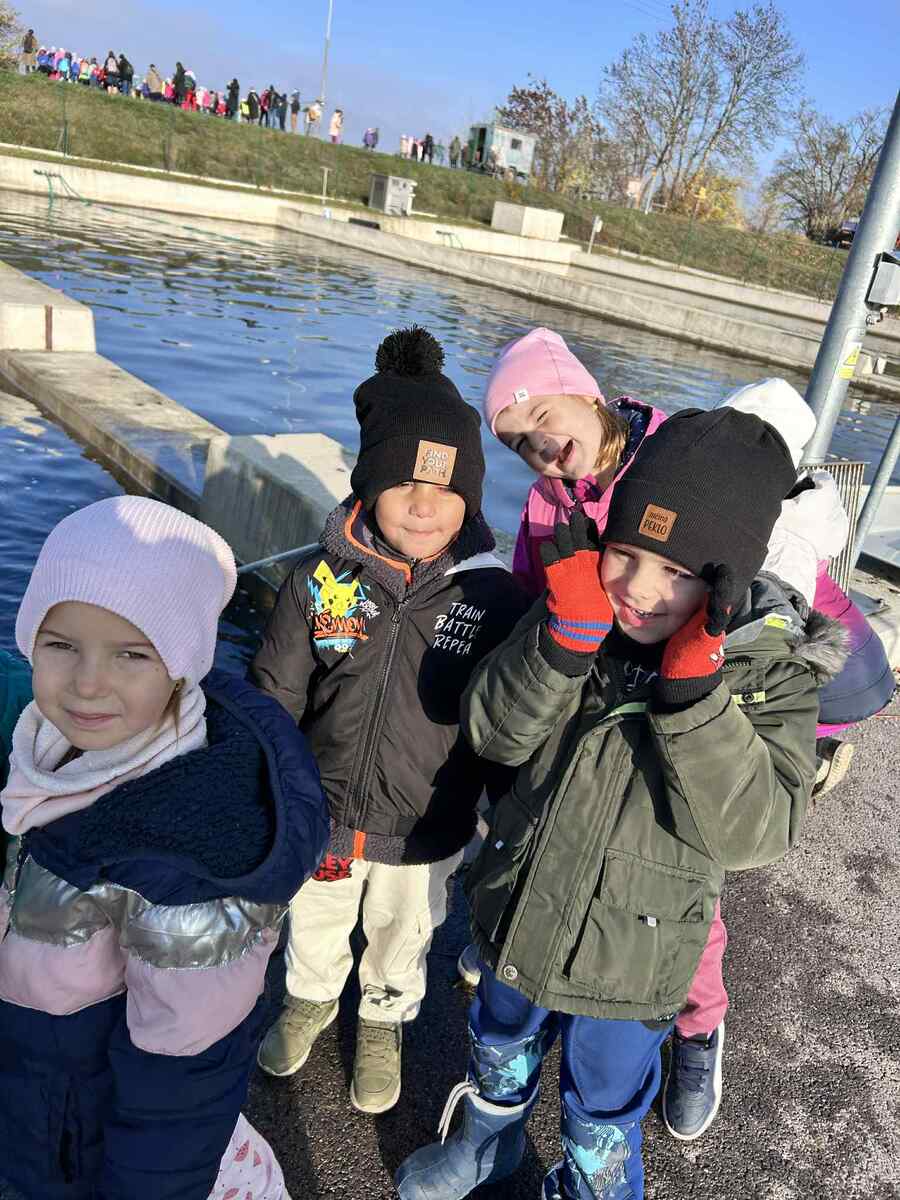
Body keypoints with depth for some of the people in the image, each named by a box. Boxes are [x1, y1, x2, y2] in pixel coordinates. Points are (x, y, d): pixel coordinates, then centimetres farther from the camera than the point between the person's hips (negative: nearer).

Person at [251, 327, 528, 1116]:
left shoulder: (494, 598, -19)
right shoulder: (323, 578, -18)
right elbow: (274, 697, -7)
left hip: (425, 833, -1)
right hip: (320, 815, 1)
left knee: (402, 940, 27)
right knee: (315, 924, 30)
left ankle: (385, 1023, 59)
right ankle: (311, 999, 62)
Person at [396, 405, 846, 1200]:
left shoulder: (773, 672, -22)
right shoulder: (587, 611, -16)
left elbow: (755, 832, -29)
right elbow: (496, 735, -18)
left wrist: (694, 686, -41)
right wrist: (566, 635, -35)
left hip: (630, 962, -3)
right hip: (518, 916, 4)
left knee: (604, 1120, 23)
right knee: (502, 1048, 32)